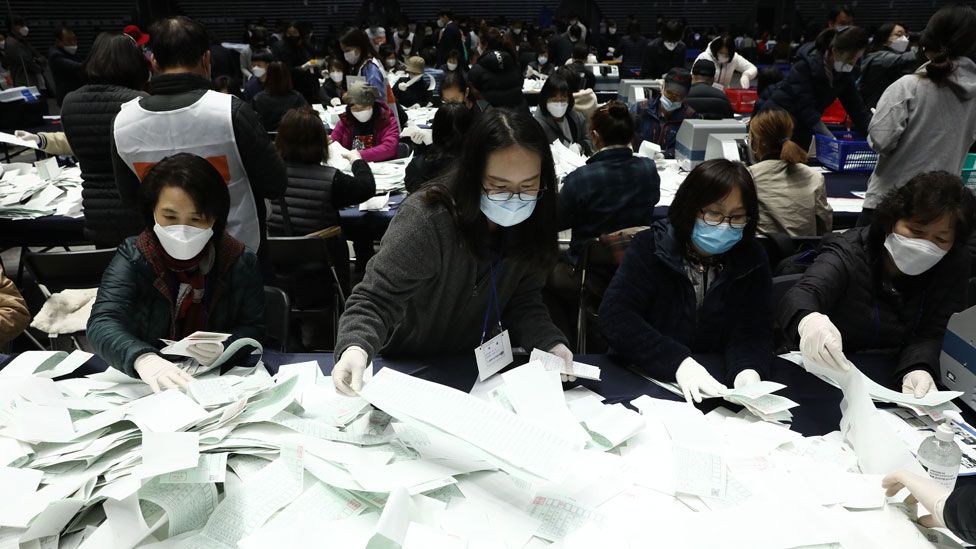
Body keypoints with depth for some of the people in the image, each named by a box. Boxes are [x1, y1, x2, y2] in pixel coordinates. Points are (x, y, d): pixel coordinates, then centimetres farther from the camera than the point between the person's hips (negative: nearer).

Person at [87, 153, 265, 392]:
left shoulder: (241, 263, -4)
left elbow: (254, 328, 2)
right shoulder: (132, 259, -8)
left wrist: (223, 346, -21)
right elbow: (102, 323, -20)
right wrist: (142, 358, -41)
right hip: (144, 385, -2)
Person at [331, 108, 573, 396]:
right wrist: (356, 348, -46)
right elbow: (375, 300, -26)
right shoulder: (425, 221, -28)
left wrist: (551, 344, -19)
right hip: (407, 367, -2)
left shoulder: (528, 224, -9)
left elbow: (523, 302, -2)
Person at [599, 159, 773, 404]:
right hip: (639, 380, -2)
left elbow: (754, 332, -4)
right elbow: (615, 315, -15)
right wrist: (679, 362, -28)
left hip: (717, 388, 3)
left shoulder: (751, 260, 2)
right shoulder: (651, 247, -5)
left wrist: (748, 371, -27)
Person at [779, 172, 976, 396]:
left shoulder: (953, 266, -2)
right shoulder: (848, 252, -13)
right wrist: (808, 322, -57)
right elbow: (802, 295, -32)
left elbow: (931, 334, -10)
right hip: (830, 381, -1)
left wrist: (917, 370, -33)